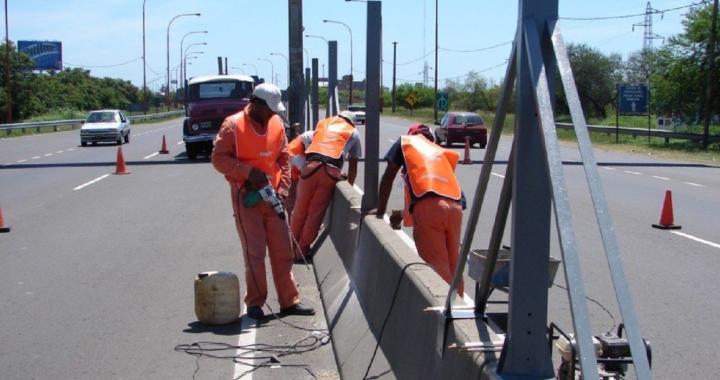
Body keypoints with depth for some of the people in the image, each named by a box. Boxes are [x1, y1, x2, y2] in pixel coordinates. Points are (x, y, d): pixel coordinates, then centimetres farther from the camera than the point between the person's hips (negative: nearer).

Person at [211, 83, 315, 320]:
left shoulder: (277, 124, 7)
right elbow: (219, 158, -9)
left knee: (283, 251, 6)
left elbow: (284, 158, 12)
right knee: (254, 252, -4)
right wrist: (248, 171, -19)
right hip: (246, 198, -5)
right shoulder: (233, 125, -8)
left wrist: (282, 189, 1)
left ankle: (289, 301, 14)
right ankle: (255, 303, 7)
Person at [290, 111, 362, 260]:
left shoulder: (322, 123, 33)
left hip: (310, 165, 2)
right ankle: (302, 251, 13)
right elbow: (353, 165, 29)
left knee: (300, 209, 12)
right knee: (316, 212, 6)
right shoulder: (353, 133, 25)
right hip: (330, 169, -2)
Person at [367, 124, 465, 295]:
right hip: (455, 206, 5)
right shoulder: (442, 151, 35)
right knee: (453, 266, 12)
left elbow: (388, 177, 23)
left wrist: (380, 210, 35)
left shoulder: (405, 142, 24)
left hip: (428, 206, -4)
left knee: (437, 267, -7)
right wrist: (406, 212, 50)